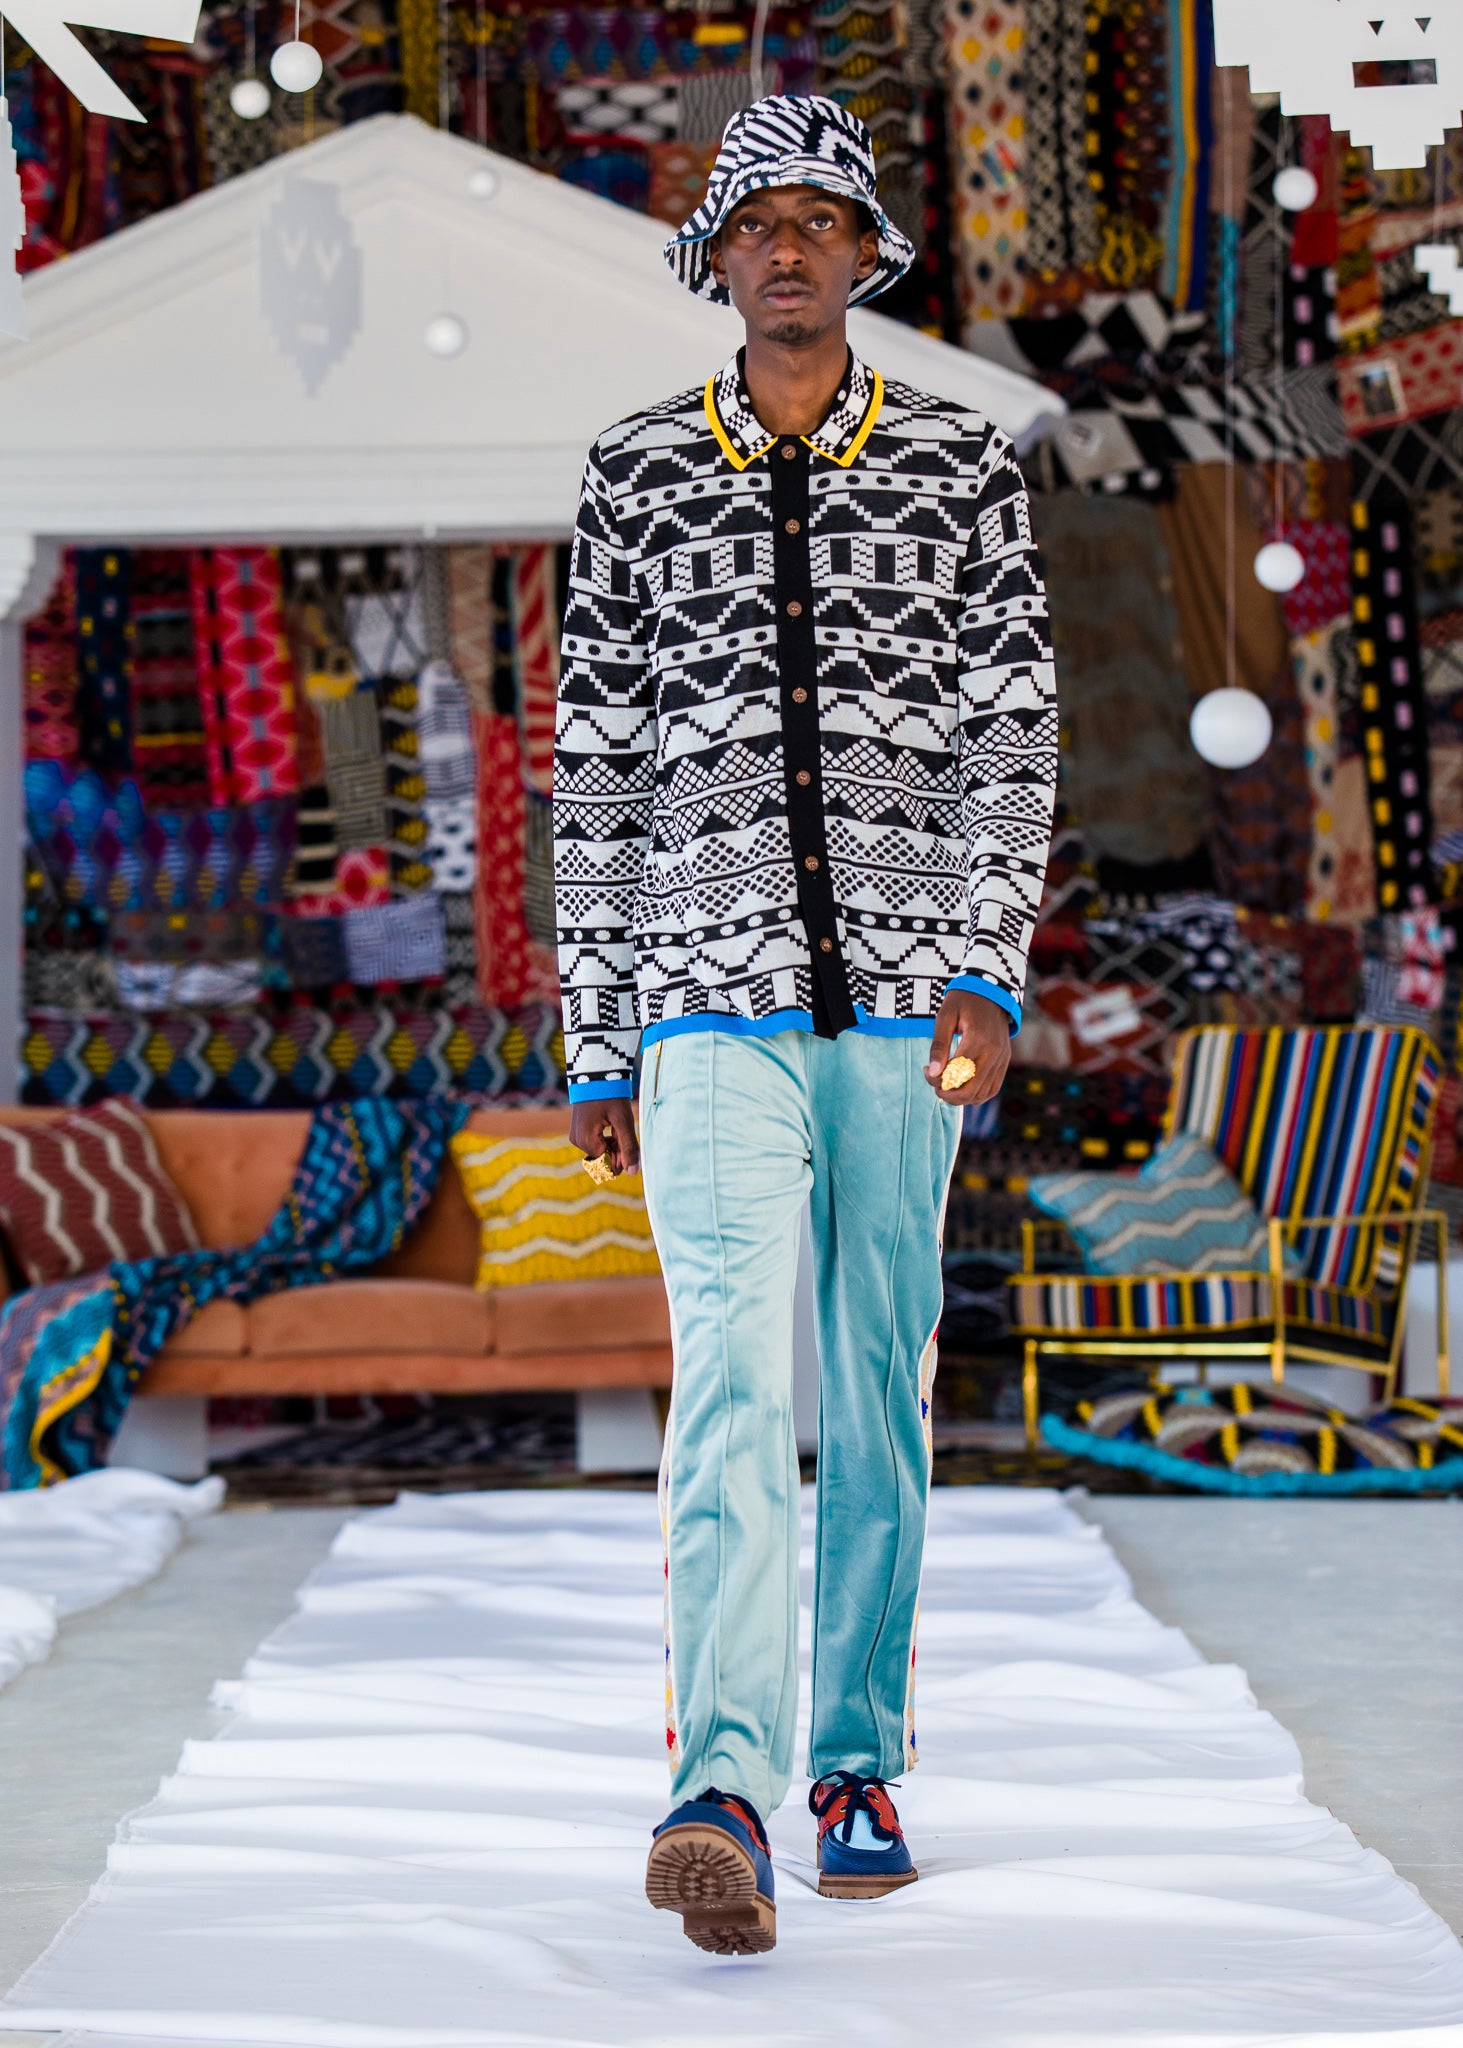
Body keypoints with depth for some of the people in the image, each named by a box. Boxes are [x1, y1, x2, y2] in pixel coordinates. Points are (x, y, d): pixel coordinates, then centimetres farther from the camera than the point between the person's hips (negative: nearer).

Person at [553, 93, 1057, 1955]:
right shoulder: (636, 477, 9)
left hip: (903, 986, 1)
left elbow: (1015, 735, 2)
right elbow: (597, 774, 10)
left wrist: (987, 969, -11)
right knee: (734, 1378, -16)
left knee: (879, 1393, 7)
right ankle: (725, 1791, -27)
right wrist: (597, 1047, 8)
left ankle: (857, 1763, 19)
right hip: (713, 994, -1)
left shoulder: (961, 468, 8)